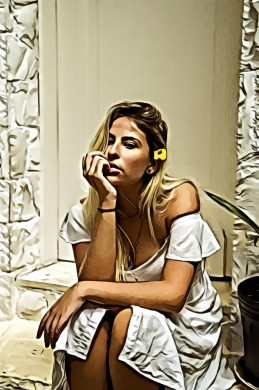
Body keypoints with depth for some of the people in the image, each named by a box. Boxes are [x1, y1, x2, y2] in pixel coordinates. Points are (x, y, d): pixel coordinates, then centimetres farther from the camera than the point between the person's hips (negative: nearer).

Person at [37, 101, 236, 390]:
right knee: (86, 319, -28)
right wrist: (106, 202, -29)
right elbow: (96, 281, -23)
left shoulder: (180, 196, -20)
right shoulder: (84, 213, -10)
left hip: (183, 328, -2)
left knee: (126, 321, -31)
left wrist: (84, 290, -26)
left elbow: (173, 294, -24)